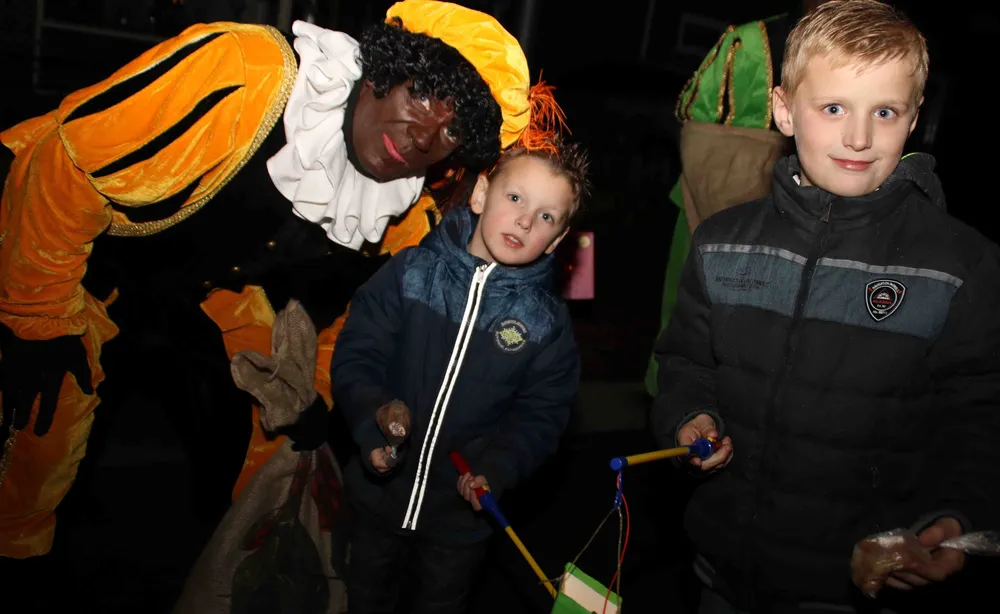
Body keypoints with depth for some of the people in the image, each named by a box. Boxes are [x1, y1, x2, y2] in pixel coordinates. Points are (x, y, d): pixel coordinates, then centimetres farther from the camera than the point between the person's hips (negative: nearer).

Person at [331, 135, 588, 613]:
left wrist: (496, 470, -21)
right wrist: (372, 425, -25)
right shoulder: (412, 272, -11)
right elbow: (355, 355, -10)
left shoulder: (547, 321, -9)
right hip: (381, 490, 0)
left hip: (462, 510, 0)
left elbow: (540, 414, -6)